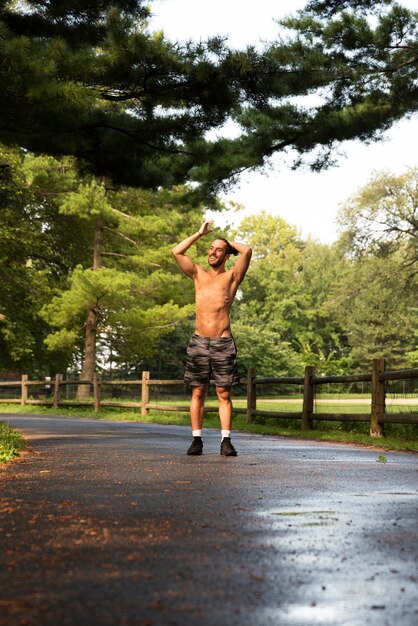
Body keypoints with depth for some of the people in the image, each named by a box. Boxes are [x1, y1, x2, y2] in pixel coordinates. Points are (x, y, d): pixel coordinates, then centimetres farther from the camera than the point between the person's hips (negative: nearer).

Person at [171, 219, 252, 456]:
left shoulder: (232, 276, 6)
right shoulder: (198, 274, 13)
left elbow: (247, 251, -8)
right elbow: (177, 252, 6)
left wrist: (229, 242, 10)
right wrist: (200, 233, 12)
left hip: (223, 343, -2)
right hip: (199, 341, 2)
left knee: (224, 394, -1)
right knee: (198, 393, 2)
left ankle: (226, 441, 0)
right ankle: (197, 440, 6)